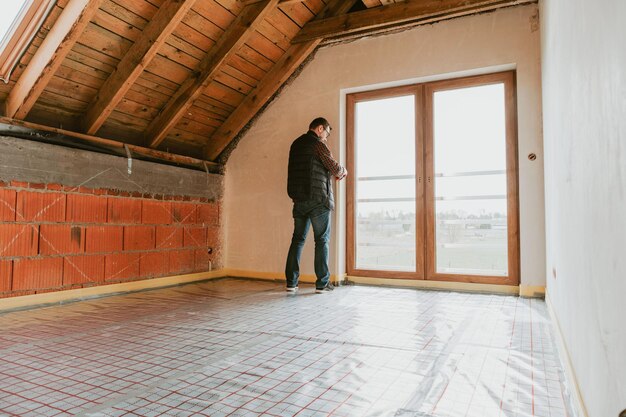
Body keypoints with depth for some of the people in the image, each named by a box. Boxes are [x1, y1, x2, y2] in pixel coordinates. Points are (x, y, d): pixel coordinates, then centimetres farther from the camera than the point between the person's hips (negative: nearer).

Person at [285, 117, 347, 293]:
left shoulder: (296, 144, 16)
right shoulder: (318, 144, -7)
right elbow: (335, 167, -7)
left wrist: (332, 174, 22)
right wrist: (343, 171, 15)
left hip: (299, 198, 7)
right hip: (318, 199, -7)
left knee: (297, 239, 10)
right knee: (322, 240, 0)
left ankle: (291, 282, 10)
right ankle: (322, 283, 2)